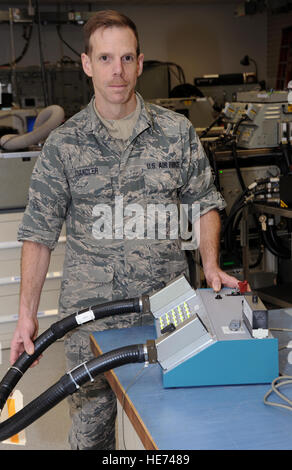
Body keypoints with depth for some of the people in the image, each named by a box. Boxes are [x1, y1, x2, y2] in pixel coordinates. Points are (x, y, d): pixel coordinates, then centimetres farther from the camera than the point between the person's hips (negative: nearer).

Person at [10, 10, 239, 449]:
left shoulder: (177, 131, 1)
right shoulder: (62, 144, -1)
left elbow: (204, 202, 9)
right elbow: (39, 232, 1)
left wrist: (210, 265, -6)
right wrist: (27, 314, -2)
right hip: (90, 314, 0)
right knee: (89, 428, 11)